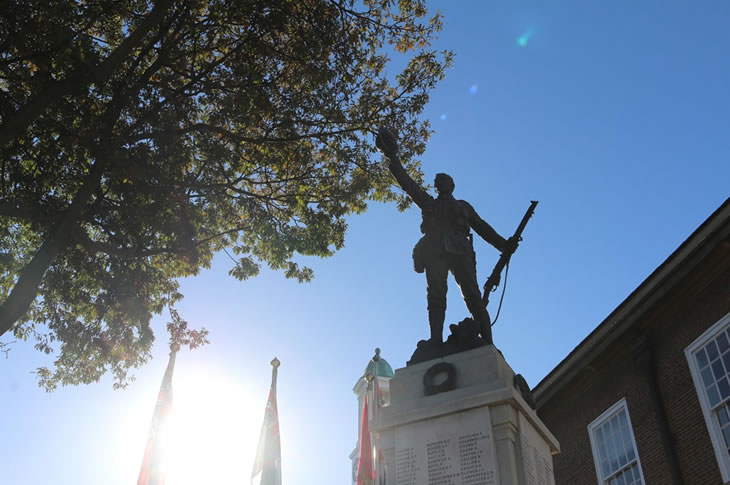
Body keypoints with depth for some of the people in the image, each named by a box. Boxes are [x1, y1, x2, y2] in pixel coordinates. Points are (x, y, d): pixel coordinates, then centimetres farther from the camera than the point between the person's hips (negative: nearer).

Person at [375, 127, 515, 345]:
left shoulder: (463, 206, 28)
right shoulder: (428, 203, 30)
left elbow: (482, 227, 19)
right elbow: (408, 183, 25)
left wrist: (503, 244, 6)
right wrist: (393, 159, 22)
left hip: (459, 251, -1)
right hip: (434, 251, 1)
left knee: (472, 296, -14)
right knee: (436, 297, -14)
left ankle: (487, 343, -24)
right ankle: (436, 342, -27)